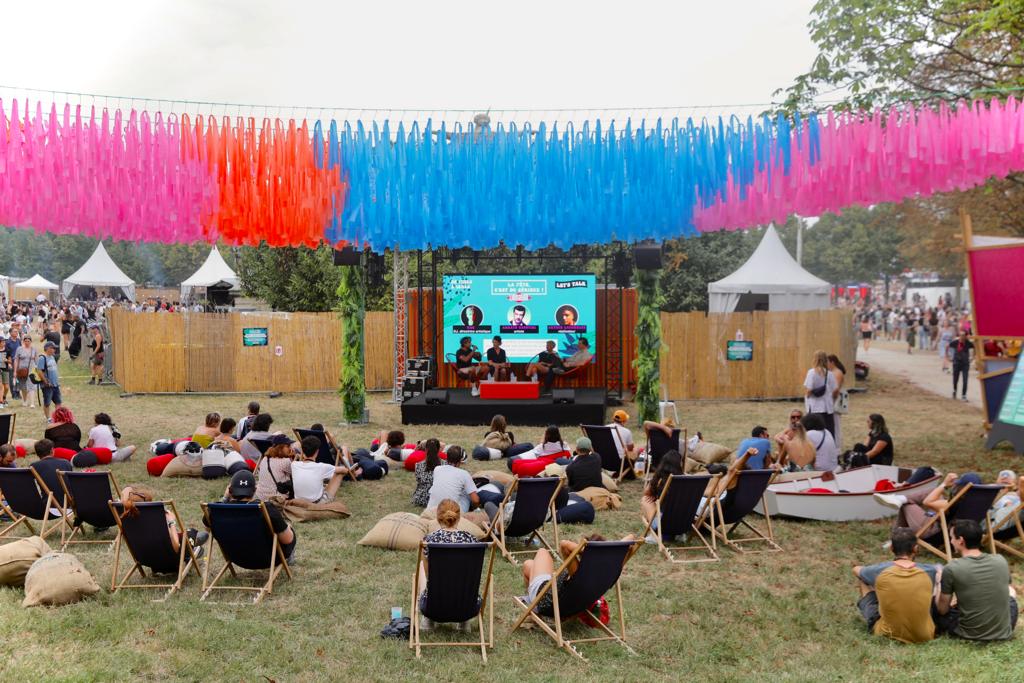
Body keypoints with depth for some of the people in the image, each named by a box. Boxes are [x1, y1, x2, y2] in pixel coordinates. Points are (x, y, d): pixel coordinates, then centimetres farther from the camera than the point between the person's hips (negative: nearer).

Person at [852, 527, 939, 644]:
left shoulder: (880, 570, -12)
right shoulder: (928, 572, -9)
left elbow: (856, 570, 14)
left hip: (888, 634, -1)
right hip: (924, 636, 1)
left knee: (862, 581, 16)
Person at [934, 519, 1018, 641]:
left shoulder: (951, 569, -16)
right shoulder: (1001, 561, -5)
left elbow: (943, 610, -4)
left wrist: (941, 586, 16)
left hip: (968, 634, -3)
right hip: (1003, 633, 3)